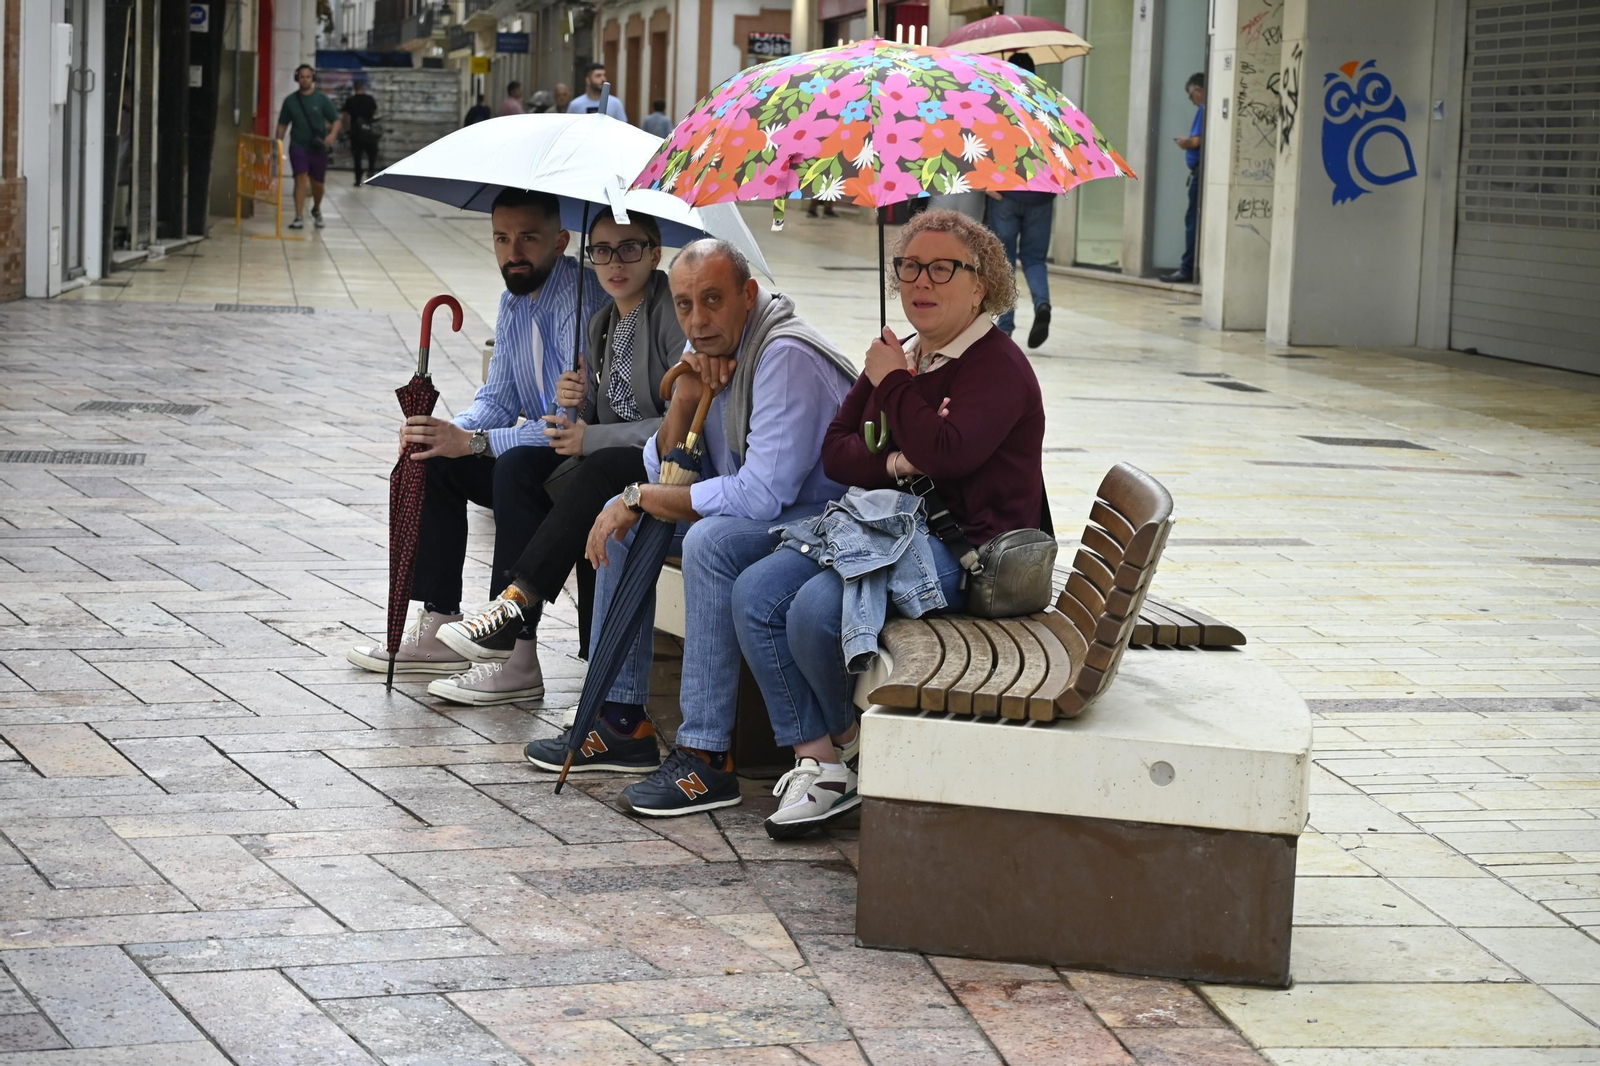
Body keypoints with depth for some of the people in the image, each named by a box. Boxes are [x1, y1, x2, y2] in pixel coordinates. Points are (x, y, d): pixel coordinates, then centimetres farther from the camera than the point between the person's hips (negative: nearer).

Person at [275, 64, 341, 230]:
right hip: (298, 146, -1)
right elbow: (282, 124, 10)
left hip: (318, 148, 1)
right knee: (300, 179, -16)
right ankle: (299, 218, -18)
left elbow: (335, 120, 0)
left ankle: (316, 210, 39)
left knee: (317, 184, 10)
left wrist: (332, 134, -20)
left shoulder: (321, 100, 0)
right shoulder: (290, 100, 4)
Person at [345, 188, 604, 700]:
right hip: (539, 448, 10)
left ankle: (516, 659, -32)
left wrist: (473, 441, -30)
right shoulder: (514, 298, 8)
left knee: (517, 467, -35)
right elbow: (497, 398, 12)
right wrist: (452, 432, -11)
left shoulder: (581, 300, -22)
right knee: (433, 461, 1)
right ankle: (439, 628, 5)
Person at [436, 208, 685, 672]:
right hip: (620, 464, 7)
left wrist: (590, 439, -17)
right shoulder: (601, 324, 14)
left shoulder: (675, 312, -11)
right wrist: (576, 405, -8)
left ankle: (519, 600, -30)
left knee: (600, 470, -32)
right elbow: (596, 423, 17)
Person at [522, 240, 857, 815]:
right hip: (758, 512, 10)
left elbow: (761, 495, -30)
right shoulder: (708, 349, 4)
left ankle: (707, 757, -29)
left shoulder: (786, 356, -25)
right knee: (622, 518, 7)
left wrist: (642, 498, -20)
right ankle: (624, 721, 11)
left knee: (711, 540, -34)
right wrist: (685, 399, -14)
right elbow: (667, 471, 6)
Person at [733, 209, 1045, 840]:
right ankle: (817, 763, -11)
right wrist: (894, 463, -11)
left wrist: (893, 384, -10)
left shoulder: (999, 369, -9)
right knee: (754, 594, -11)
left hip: (963, 549, -9)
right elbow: (834, 451, 11)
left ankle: (852, 740, 2)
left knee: (816, 610, -28)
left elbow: (946, 452, -26)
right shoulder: (899, 357, 16)